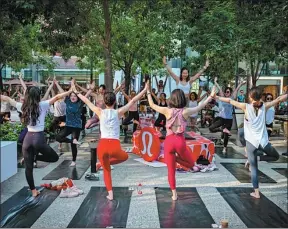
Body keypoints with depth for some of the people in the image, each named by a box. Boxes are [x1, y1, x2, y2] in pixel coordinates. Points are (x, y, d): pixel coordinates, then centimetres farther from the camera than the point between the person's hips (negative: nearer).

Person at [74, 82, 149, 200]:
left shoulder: (100, 112, 6)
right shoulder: (118, 112, 3)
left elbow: (87, 101, 18)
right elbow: (133, 101, 8)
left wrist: (77, 93, 33)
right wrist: (145, 90, 15)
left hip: (102, 145, 2)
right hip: (115, 146, -2)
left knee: (106, 170, 22)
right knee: (125, 156, 32)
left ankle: (110, 194, 17)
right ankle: (102, 163, 15)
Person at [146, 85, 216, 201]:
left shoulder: (167, 111, -5)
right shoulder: (186, 111, -4)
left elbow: (152, 105, 7)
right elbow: (200, 107, 10)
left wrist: (148, 92, 19)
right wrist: (211, 96, 21)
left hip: (169, 141, 1)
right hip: (180, 141, -1)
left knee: (171, 170, 12)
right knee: (191, 164, 25)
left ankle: (174, 194, 12)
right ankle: (177, 158, 0)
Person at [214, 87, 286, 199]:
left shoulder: (246, 107, -6)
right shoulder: (265, 106, 0)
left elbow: (230, 100, -3)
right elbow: (279, 99, 10)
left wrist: (216, 97, 5)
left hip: (251, 142, -1)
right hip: (263, 142, 1)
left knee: (253, 168, 8)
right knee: (276, 156, 27)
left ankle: (256, 192, 8)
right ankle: (258, 157, 2)